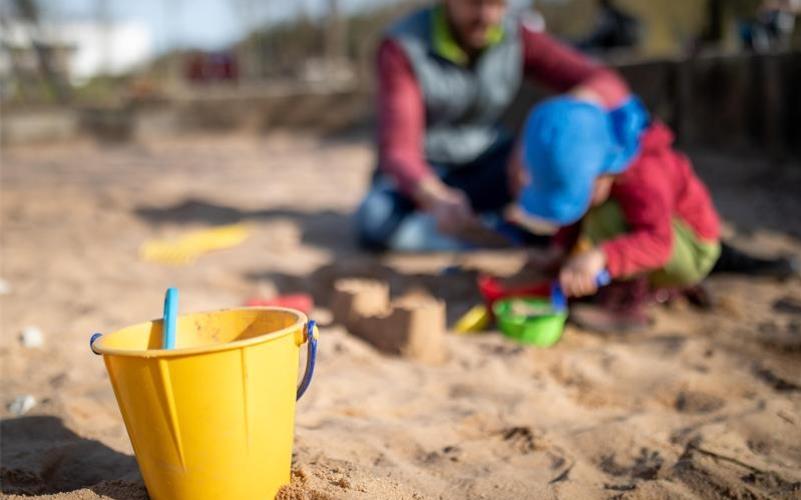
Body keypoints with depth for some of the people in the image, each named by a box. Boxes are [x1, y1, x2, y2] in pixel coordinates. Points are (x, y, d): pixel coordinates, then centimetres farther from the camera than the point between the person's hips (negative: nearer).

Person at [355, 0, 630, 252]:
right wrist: (437, 200, -50)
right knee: (376, 220, -36)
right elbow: (398, 150, -28)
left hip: (484, 170, 2)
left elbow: (610, 86, -17)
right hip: (420, 178, -2)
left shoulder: (519, 36, -11)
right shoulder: (401, 47, -20)